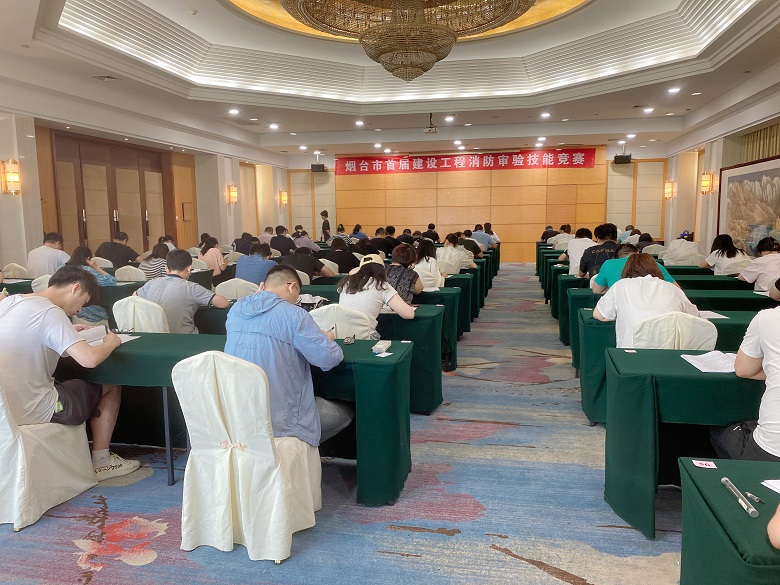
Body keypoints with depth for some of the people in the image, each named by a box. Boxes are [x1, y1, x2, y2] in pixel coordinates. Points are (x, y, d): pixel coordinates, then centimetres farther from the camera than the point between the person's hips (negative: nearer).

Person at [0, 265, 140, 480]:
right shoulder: (50, 312, -20)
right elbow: (89, 359, -30)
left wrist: (67, 334, 16)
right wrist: (111, 342, -10)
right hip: (32, 411, -8)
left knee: (72, 380, 31)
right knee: (111, 388, 10)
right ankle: (101, 462, 18)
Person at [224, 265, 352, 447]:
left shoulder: (235, 311, 4)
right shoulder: (294, 315, -16)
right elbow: (329, 358, -15)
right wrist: (328, 339, 7)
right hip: (278, 419, -7)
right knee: (345, 414, 17)